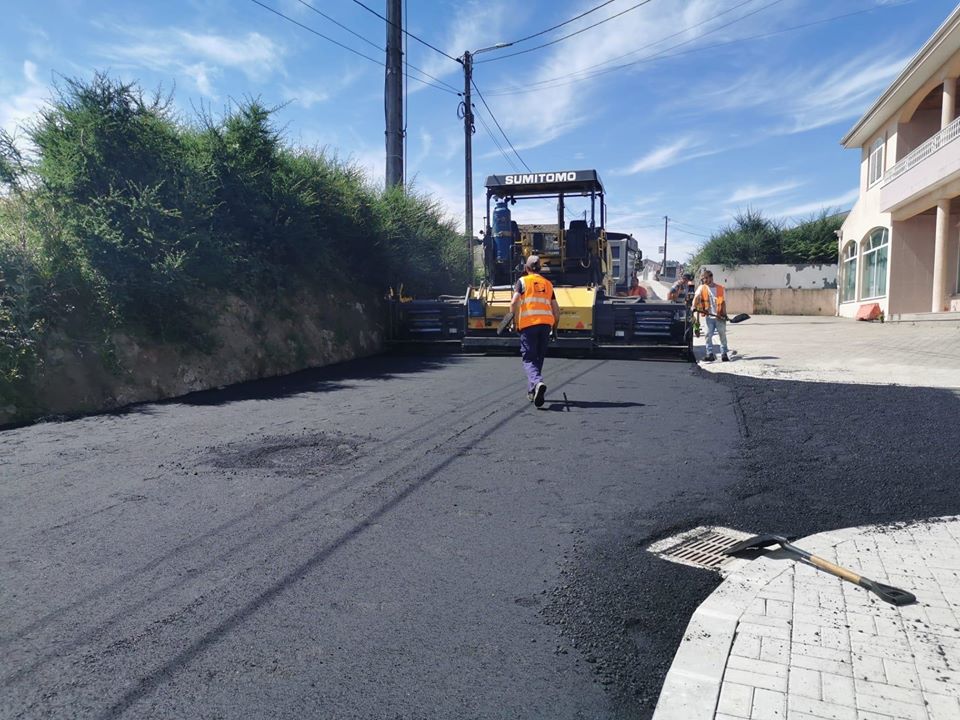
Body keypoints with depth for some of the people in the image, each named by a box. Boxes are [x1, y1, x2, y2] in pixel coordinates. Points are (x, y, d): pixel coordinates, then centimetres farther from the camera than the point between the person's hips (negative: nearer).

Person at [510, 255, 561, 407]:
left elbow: (514, 302, -7)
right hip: (546, 323, 4)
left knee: (529, 359, -1)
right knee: (539, 358, 15)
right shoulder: (548, 284, 20)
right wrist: (555, 327, 27)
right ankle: (532, 392, 22)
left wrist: (514, 321, 3)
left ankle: (537, 383, -29)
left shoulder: (523, 281, 7)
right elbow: (556, 310, 17)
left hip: (528, 323, -4)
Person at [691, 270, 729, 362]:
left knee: (723, 335, 5)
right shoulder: (702, 288, 2)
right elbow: (696, 296, -14)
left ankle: (724, 354, 15)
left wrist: (724, 313, -3)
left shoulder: (720, 288, 4)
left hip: (720, 316, 0)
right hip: (709, 316, 0)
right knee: (708, 335, -1)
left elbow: (723, 302, 8)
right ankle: (710, 354, 5)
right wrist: (694, 306, -32)